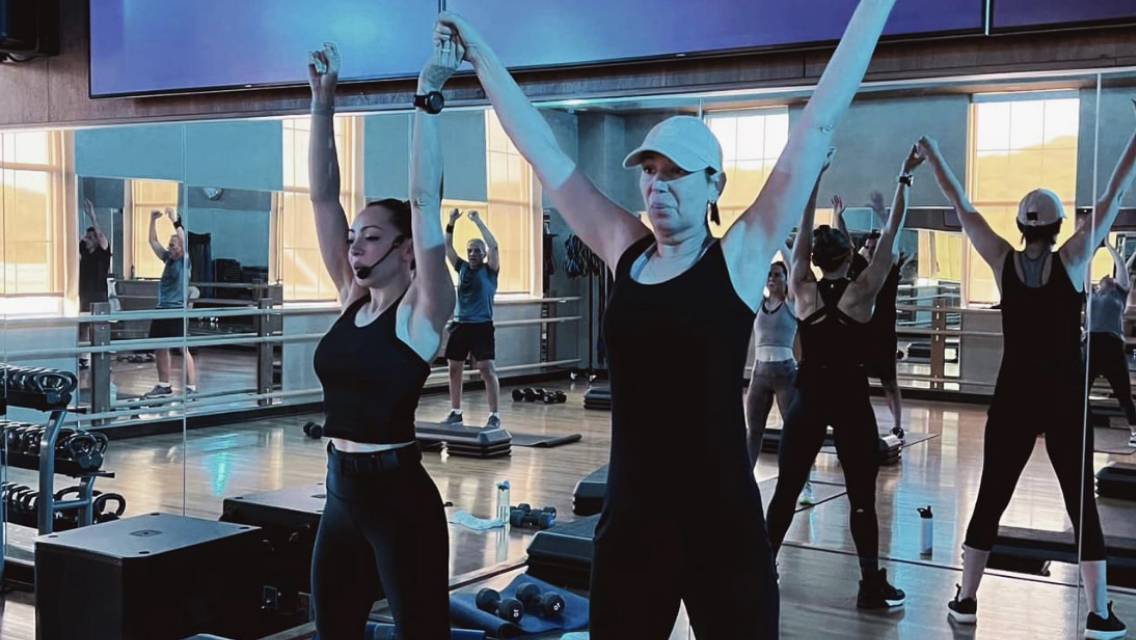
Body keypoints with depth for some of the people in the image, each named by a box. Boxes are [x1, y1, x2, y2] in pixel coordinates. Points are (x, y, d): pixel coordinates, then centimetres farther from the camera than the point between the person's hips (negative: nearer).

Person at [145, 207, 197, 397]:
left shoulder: (184, 261, -7)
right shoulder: (168, 259, 12)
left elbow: (184, 241, -23)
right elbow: (153, 241, 16)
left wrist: (175, 220, -24)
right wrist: (153, 220, 7)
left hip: (178, 311, -8)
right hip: (162, 310, 8)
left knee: (183, 350, -8)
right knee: (159, 348, 13)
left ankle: (191, 388, -5)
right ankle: (164, 386, 25)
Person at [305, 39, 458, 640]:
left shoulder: (420, 312, -10)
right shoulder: (351, 298, 7)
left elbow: (425, 201, -20)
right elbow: (323, 195, 5)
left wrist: (428, 95, -22)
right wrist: (323, 99, 2)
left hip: (400, 498, -7)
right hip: (342, 497, 7)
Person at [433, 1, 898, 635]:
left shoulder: (739, 258, -5)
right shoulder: (624, 251, 5)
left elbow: (818, 127, -6)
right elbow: (542, 148, 11)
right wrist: (481, 53, 17)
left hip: (723, 528, -4)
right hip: (630, 521, 4)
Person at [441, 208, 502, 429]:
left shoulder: (489, 270, 0)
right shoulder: (462, 268, 12)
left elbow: (493, 246, -14)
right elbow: (447, 247, 10)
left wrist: (478, 221, -12)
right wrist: (451, 223, 0)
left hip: (481, 326, -5)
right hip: (460, 325, 5)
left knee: (487, 369, -10)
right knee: (455, 369, 9)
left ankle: (494, 416, -8)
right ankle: (455, 412, 20)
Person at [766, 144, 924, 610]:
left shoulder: (802, 292, -4)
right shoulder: (861, 293, -9)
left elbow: (803, 233, 1)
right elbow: (891, 235, -6)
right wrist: (904, 179, -2)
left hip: (809, 398, 2)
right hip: (850, 400, -2)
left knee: (787, 488, 9)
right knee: (861, 495, 2)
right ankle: (872, 586, 4)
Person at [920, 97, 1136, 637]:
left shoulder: (1003, 262, -3)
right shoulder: (1072, 260, -7)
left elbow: (961, 206, 4)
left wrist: (933, 156, 13)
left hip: (1012, 397, 2)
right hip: (1065, 400, -2)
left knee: (991, 498, 9)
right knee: (1082, 503, 4)